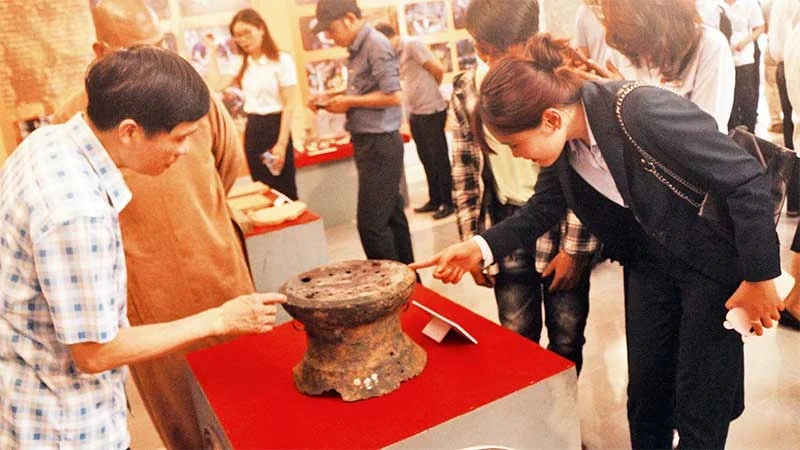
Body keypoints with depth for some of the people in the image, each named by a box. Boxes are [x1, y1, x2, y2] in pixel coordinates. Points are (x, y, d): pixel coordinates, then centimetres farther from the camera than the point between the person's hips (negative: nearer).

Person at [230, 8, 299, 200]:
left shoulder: (281, 60, -9)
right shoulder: (244, 64, 11)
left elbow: (289, 106, -13)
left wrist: (282, 144, -19)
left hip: (274, 128, -6)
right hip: (252, 130, 6)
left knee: (284, 192, 0)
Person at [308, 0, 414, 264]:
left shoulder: (376, 45, -15)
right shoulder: (358, 49, 12)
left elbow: (394, 96, -22)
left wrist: (349, 101, -14)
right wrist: (333, 100, 5)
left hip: (380, 144, -10)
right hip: (369, 143, 10)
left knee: (371, 224, -6)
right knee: (391, 216, 16)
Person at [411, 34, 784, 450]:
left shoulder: (644, 112, -32)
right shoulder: (565, 141, -9)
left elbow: (747, 179, -25)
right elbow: (543, 208, 4)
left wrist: (760, 278, -19)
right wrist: (480, 248, -10)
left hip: (715, 259, -6)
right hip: (649, 259, 6)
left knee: (700, 405, 6)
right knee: (645, 392, 15)